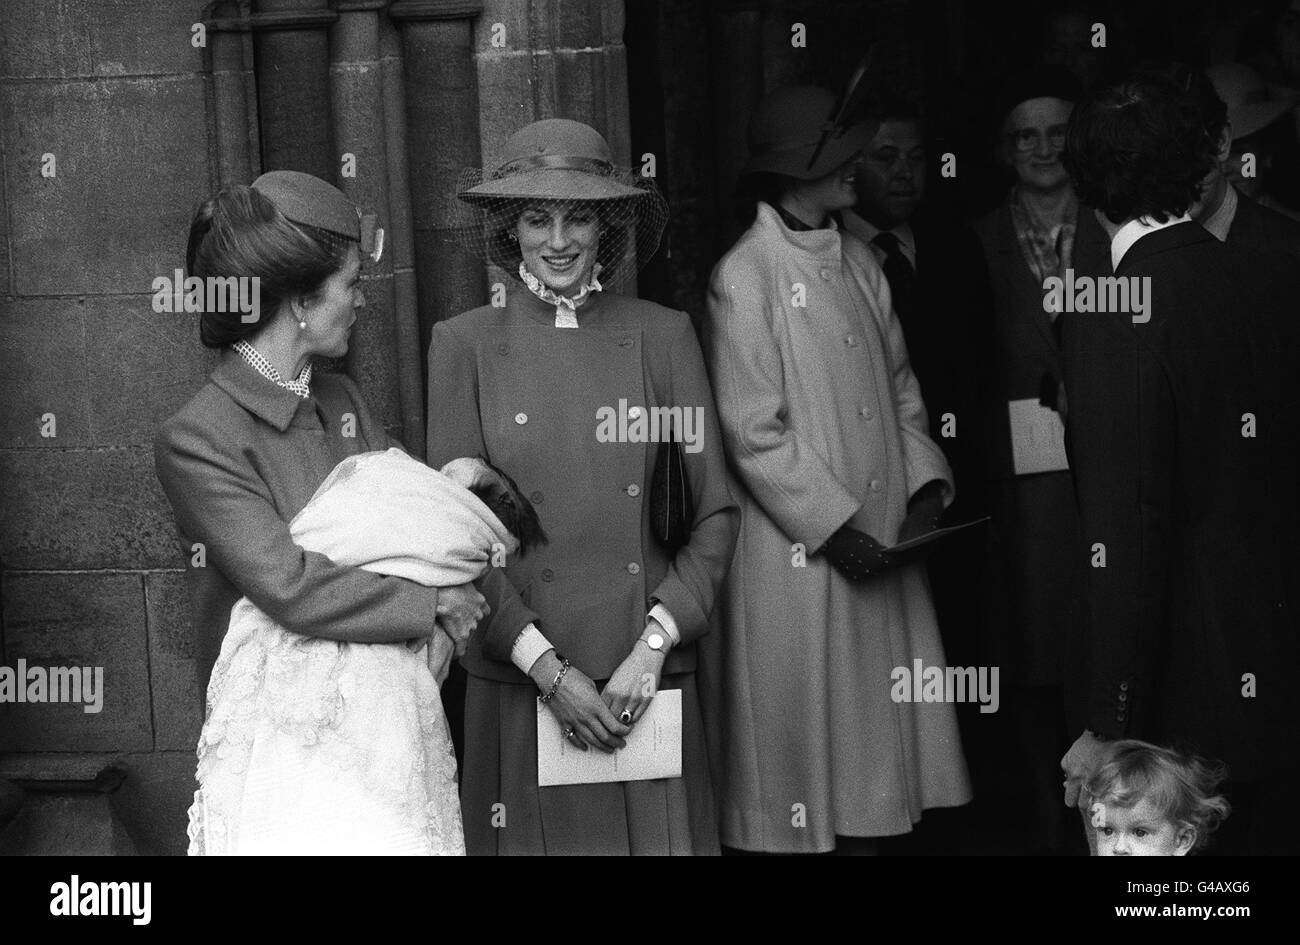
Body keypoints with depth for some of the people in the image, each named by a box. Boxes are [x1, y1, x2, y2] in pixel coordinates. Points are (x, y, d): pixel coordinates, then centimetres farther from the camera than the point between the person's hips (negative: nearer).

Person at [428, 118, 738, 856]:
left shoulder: (663, 336, 5)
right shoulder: (466, 345, 3)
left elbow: (715, 514, 5)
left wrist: (655, 643, -7)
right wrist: (547, 668, -8)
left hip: (648, 684, 1)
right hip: (520, 686, -1)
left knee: (656, 834, 3)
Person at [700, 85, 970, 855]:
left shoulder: (859, 263, 9)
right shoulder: (745, 279, -12)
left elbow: (899, 386, 14)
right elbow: (754, 433, -14)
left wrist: (925, 483, 0)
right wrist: (835, 528, -14)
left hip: (879, 542, 7)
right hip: (796, 555, -6)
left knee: (876, 718, 10)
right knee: (798, 726, 2)